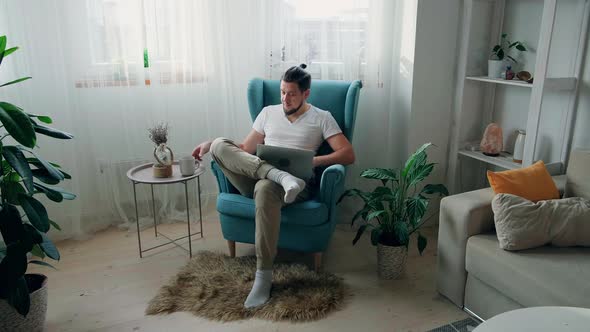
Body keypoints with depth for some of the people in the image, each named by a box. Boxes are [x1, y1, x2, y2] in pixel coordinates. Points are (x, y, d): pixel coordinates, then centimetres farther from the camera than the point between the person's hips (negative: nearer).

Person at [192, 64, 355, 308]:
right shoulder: (268, 112, 19)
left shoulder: (321, 118, 8)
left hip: (297, 184, -4)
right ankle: (280, 176, -35)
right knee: (220, 145, -18)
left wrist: (316, 161, -17)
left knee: (265, 188, -41)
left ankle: (264, 275, -31)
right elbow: (245, 150, 20)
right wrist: (211, 144, 5)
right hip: (256, 179, 4)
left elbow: (348, 154, -1)